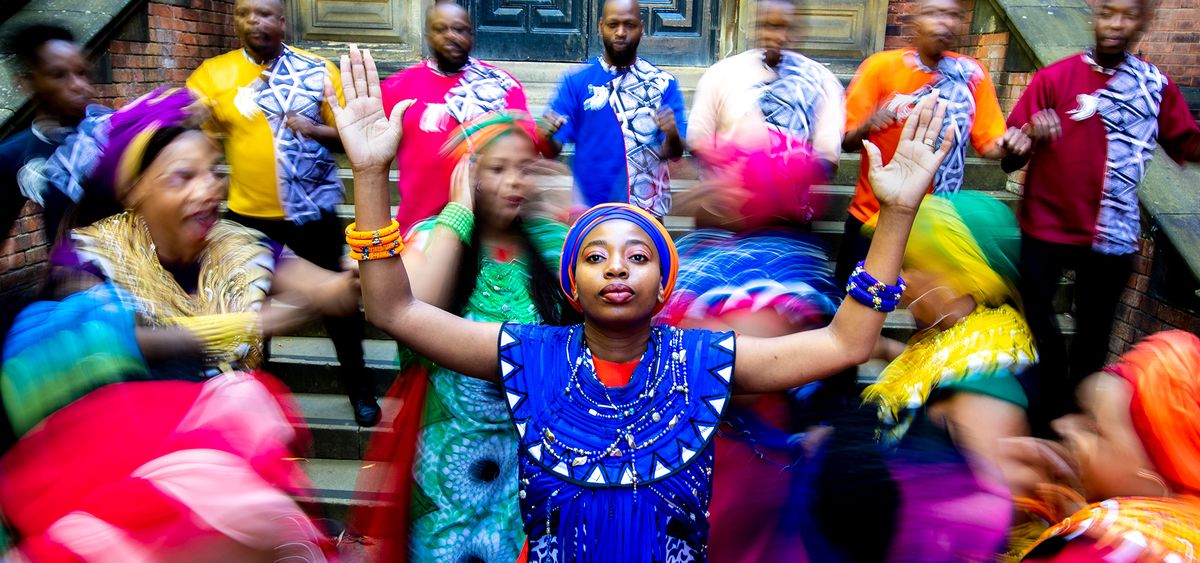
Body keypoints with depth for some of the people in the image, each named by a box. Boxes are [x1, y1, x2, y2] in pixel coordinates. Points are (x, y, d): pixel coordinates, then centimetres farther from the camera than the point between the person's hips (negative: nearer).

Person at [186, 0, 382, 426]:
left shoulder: (318, 70, -3)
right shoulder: (213, 74, 0)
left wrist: (316, 130, -20)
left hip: (311, 211, -1)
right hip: (248, 213, 2)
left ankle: (359, 386, 27)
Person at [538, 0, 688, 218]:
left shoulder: (663, 82, -2)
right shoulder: (576, 80, -3)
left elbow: (673, 153, -5)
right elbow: (553, 150, -4)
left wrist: (672, 136, -27)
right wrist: (546, 137, -25)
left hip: (647, 211, 0)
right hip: (589, 210, 0)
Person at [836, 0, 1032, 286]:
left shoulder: (971, 74, -2)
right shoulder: (881, 66, -9)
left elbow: (989, 143, 1)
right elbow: (846, 141, -9)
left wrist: (1008, 145, -21)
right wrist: (867, 126, -31)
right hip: (873, 218, -1)